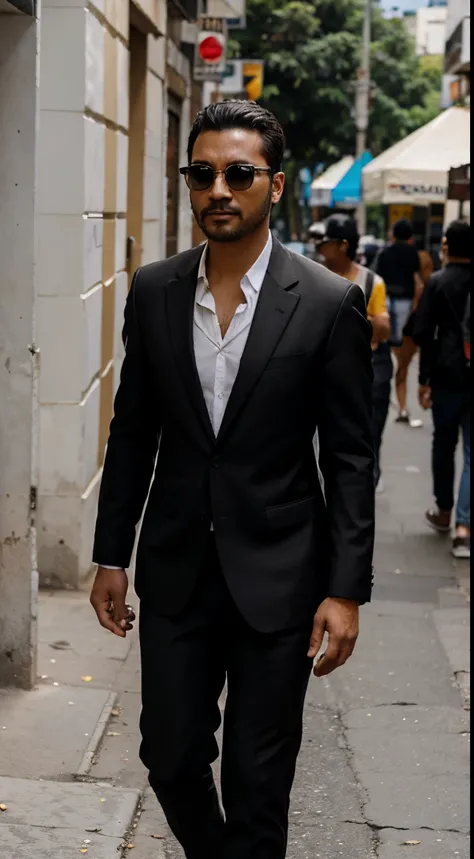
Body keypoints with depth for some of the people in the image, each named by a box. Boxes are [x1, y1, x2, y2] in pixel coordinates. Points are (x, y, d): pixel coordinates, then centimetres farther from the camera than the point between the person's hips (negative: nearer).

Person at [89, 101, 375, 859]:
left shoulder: (329, 303, -9)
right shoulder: (153, 291, 1)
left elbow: (350, 458, -6)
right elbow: (132, 433, 8)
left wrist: (346, 590, -10)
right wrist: (111, 556, 8)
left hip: (278, 575, -3)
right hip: (176, 569, 3)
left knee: (258, 781, 6)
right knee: (170, 756, 12)